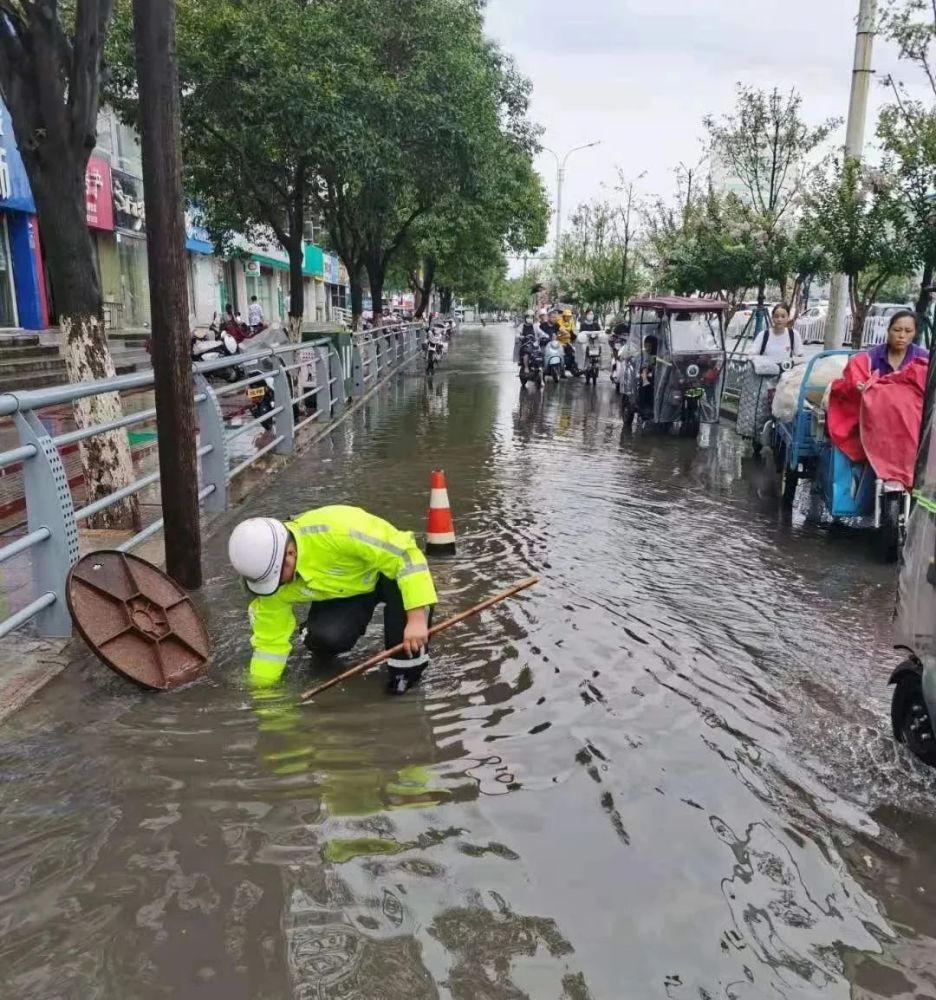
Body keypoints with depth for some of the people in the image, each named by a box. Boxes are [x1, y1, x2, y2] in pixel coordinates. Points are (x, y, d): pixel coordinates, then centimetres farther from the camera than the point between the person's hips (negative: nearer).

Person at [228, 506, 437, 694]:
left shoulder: (337, 530, -41)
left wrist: (417, 619, -40)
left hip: (386, 571, -3)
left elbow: (406, 553, -36)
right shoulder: (269, 571, -22)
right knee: (326, 638, -26)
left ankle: (407, 661, -14)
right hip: (344, 590, 3)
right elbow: (270, 639, -9)